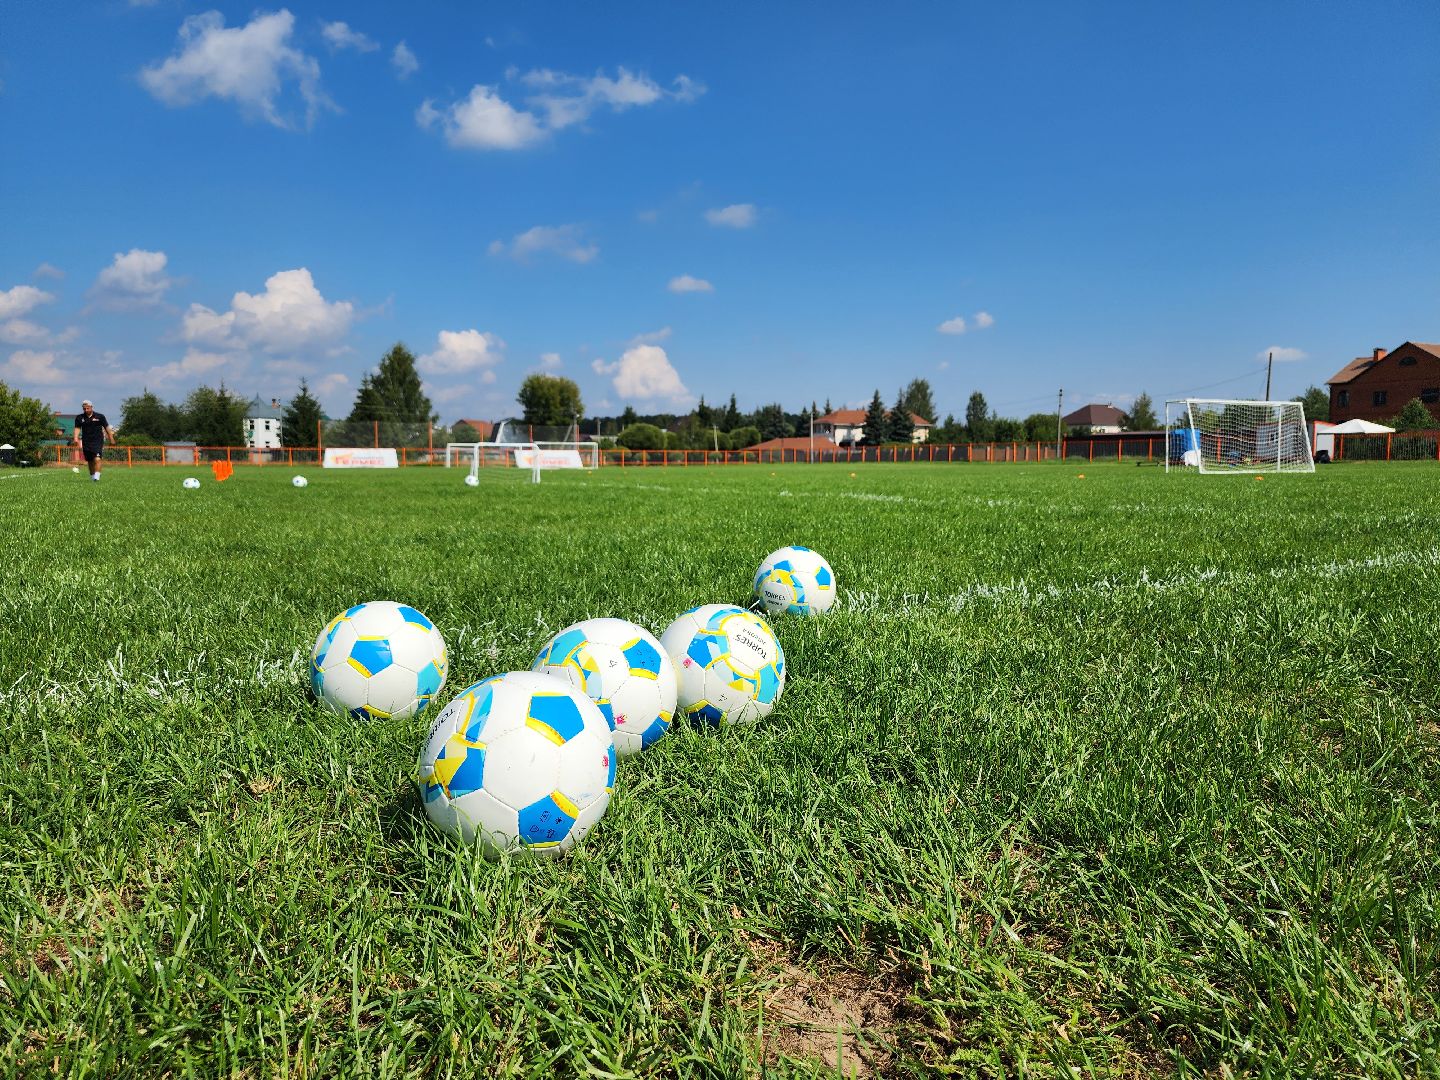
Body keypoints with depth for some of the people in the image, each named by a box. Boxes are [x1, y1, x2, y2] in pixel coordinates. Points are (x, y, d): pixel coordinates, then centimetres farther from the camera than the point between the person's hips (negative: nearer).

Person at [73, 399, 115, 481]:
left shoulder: (100, 416, 3)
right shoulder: (79, 418, 7)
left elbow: (107, 427, 8)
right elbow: (77, 428, 2)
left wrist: (111, 439, 9)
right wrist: (76, 438, -14)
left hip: (98, 441, -3)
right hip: (86, 443, 3)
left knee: (97, 459, -19)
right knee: (90, 461, 9)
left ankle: (97, 477, -25)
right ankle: (92, 477, 22)